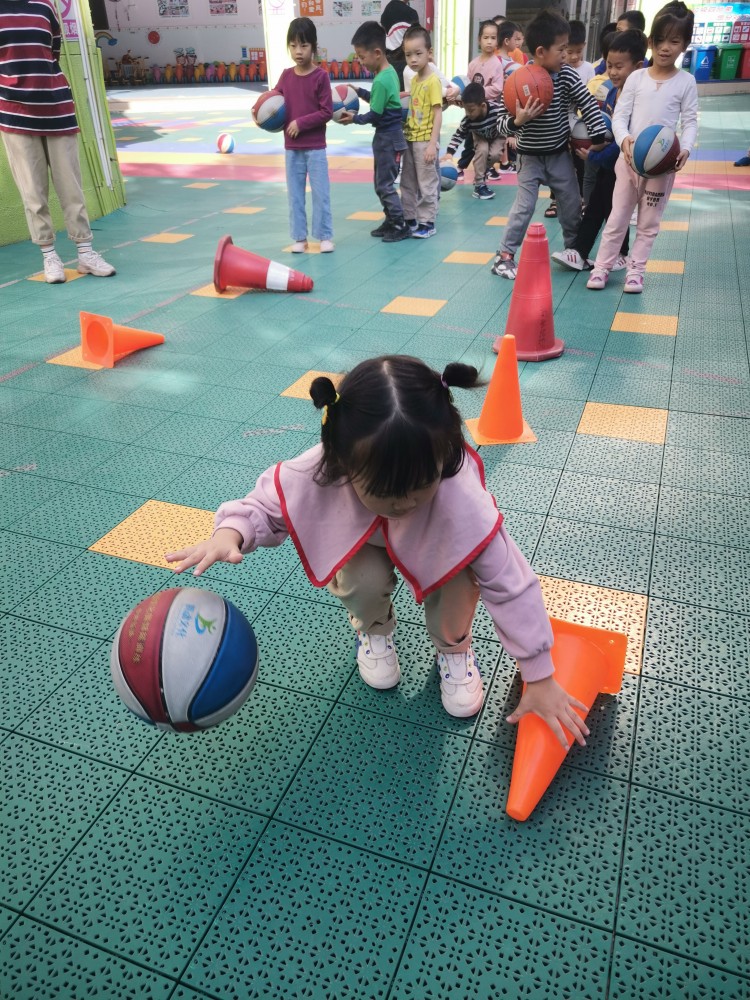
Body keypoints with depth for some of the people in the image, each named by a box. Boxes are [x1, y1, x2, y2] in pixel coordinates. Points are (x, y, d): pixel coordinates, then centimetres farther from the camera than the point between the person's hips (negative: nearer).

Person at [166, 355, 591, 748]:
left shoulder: (461, 496, -42)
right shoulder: (317, 473, -39)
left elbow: (511, 586, -34)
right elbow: (265, 507, -20)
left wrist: (540, 679, -27)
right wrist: (230, 532, -45)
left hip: (431, 550, 0)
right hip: (363, 547, 1)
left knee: (461, 573, -31)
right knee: (364, 581, -31)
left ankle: (453, 648, 4)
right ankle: (374, 630, 8)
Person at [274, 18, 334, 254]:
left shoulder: (320, 76, -7)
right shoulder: (286, 75, 4)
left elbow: (327, 112, -11)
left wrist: (300, 123, -16)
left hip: (315, 147, -4)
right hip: (291, 147, 4)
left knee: (320, 192, 2)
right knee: (294, 194, 7)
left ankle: (325, 236, 12)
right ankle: (299, 237, 15)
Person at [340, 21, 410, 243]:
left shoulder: (381, 80, -21)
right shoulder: (389, 71, 7)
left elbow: (375, 116, -19)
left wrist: (354, 119, -8)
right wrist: (360, 92, 11)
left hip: (388, 137, -10)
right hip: (389, 135, 10)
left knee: (385, 185, -3)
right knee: (382, 183, 16)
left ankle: (401, 226, 4)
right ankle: (391, 221, 24)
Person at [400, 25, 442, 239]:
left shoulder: (433, 80, -12)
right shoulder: (414, 79, 10)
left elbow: (438, 114, -16)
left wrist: (433, 144, -21)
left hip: (425, 140, -8)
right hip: (410, 138, 8)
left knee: (427, 183, 1)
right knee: (408, 183, 14)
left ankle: (427, 223, 9)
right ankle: (409, 219, 26)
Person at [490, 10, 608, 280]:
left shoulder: (566, 76, -8)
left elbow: (588, 105, -1)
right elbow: (502, 125, -19)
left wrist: (598, 135, -6)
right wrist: (517, 121, -39)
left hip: (560, 154, 4)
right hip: (531, 156, -4)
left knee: (572, 204, 11)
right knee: (524, 207, -8)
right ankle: (504, 255, 3)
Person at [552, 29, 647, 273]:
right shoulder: (613, 92, 2)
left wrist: (594, 157, -20)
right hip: (606, 163, 8)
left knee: (612, 209, 4)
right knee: (594, 207, 9)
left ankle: (621, 255, 21)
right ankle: (579, 253, 14)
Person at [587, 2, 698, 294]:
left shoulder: (686, 82, 1)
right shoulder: (636, 78, 2)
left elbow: (690, 121, -1)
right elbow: (619, 115, -3)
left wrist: (685, 148, -21)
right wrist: (624, 139, -23)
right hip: (629, 158, 0)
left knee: (648, 222, 7)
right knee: (617, 217, 6)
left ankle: (635, 269, 16)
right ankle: (602, 266, 13)